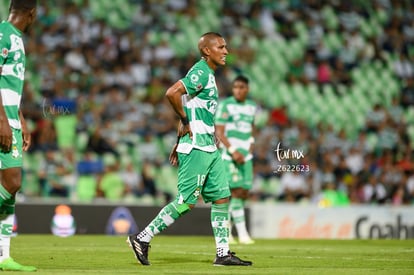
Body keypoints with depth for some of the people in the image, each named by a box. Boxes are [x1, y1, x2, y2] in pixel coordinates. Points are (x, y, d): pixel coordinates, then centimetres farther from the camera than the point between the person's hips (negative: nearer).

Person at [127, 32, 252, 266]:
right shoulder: (201, 72, -13)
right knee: (187, 202, -8)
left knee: (222, 197, 7)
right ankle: (142, 238, 0)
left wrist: (180, 142, 20)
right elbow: (173, 93, -27)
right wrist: (185, 122, -15)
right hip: (197, 147, -10)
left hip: (209, 147, 10)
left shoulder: (208, 74, 18)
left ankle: (223, 253, 9)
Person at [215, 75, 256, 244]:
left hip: (245, 155, 6)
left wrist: (251, 145, 8)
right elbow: (219, 132, -9)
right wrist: (233, 151, -16)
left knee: (244, 194, 2)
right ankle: (242, 233, -11)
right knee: (237, 192, -12)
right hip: (229, 155, -6)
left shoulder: (251, 107, 13)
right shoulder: (225, 105, -6)